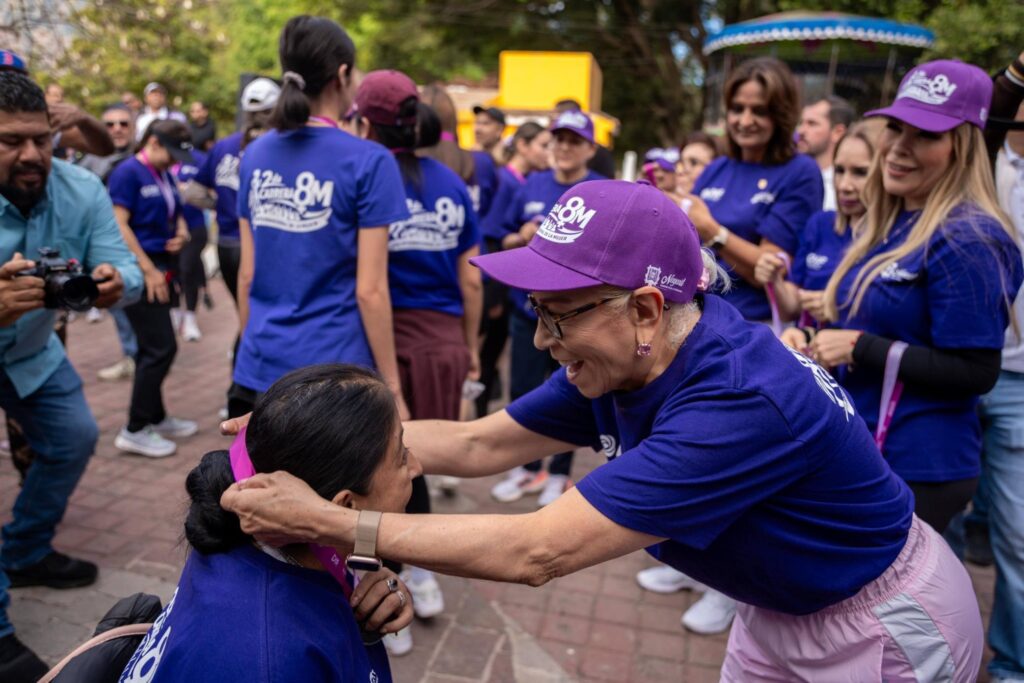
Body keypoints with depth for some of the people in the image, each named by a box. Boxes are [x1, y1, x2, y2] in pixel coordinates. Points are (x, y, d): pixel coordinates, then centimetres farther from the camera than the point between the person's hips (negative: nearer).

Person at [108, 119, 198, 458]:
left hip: (162, 268, 8)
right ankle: (134, 430, 2)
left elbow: (175, 215, 25)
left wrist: (182, 234, 2)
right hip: (141, 272, -8)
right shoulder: (128, 172, -12)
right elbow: (118, 226, -18)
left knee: (152, 348, 14)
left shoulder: (165, 175, 13)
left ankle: (156, 419, 26)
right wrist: (148, 270, -19)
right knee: (161, 348, -8)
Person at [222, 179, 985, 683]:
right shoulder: (622, 366, -12)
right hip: (782, 606, 7)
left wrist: (330, 523, -36)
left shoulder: (739, 402, -38)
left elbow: (538, 550, -39)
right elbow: (480, 444, -6)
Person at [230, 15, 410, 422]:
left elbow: (247, 275, 9)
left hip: (259, 369, 6)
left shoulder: (255, 155, 5)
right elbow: (370, 291, -14)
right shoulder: (367, 161, -12)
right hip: (334, 373, -5)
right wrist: (392, 389, -6)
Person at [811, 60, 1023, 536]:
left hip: (916, 469, -8)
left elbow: (975, 373, -20)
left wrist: (860, 348, -20)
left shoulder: (965, 240, -18)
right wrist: (817, 340, 2)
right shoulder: (887, 225, 9)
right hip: (861, 450, 9)